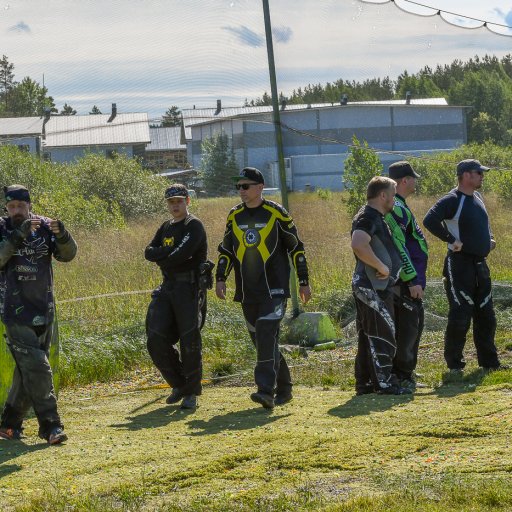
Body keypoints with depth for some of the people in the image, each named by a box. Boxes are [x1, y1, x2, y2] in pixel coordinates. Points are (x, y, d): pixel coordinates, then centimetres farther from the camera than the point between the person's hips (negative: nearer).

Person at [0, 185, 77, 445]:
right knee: (36, 367, -12)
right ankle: (50, 426, -12)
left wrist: (62, 236, -26)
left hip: (44, 309, 4)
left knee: (28, 369, 11)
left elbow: (67, 255, -6)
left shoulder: (44, 226, 2)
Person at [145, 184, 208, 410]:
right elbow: (149, 252, 7)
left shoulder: (194, 226, -5)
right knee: (156, 340, -2)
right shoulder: (166, 228, 19)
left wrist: (161, 258, -1)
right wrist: (170, 252, -10)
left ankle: (191, 393, 3)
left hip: (188, 287, -7)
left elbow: (182, 255, -18)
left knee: (190, 341, -8)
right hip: (167, 287, 7)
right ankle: (179, 384, 15)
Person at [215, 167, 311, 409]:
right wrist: (220, 278, 6)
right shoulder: (234, 216, 10)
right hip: (247, 291, 5)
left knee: (267, 333, -20)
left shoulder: (276, 214, -3)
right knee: (260, 340, 7)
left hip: (274, 288, -5)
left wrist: (303, 282, 4)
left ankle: (266, 389, -25)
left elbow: (296, 247, 3)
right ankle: (283, 388, 20)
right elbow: (226, 249, 19)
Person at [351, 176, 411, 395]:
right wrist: (382, 267, -25)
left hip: (374, 287, 11)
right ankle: (385, 383, -4)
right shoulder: (368, 217, -16)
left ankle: (364, 383, 16)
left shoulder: (375, 217, 18)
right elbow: (358, 245, -33)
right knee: (382, 335, -7)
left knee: (368, 337, 12)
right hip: (373, 288, -11)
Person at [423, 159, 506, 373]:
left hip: (480, 265, 9)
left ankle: (489, 362, 22)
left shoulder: (477, 198, 13)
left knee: (486, 316, 13)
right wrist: (452, 240, -24)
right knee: (460, 316, -5)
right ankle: (454, 364, 5)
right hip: (460, 265, -9)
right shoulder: (452, 200, -14)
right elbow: (430, 221, -27)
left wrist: (489, 239, 13)